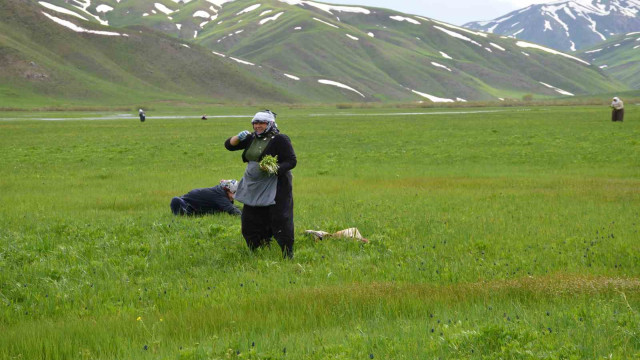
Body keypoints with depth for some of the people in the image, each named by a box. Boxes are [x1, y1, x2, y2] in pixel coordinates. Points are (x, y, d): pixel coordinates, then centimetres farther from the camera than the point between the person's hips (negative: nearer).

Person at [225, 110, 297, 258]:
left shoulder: (280, 140, -9)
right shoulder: (251, 139, 11)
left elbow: (291, 161, -11)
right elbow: (229, 145, 14)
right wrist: (238, 138, -7)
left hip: (275, 188, -7)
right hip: (254, 188, 7)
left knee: (280, 221, -9)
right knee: (250, 221, 11)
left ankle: (288, 254, -3)